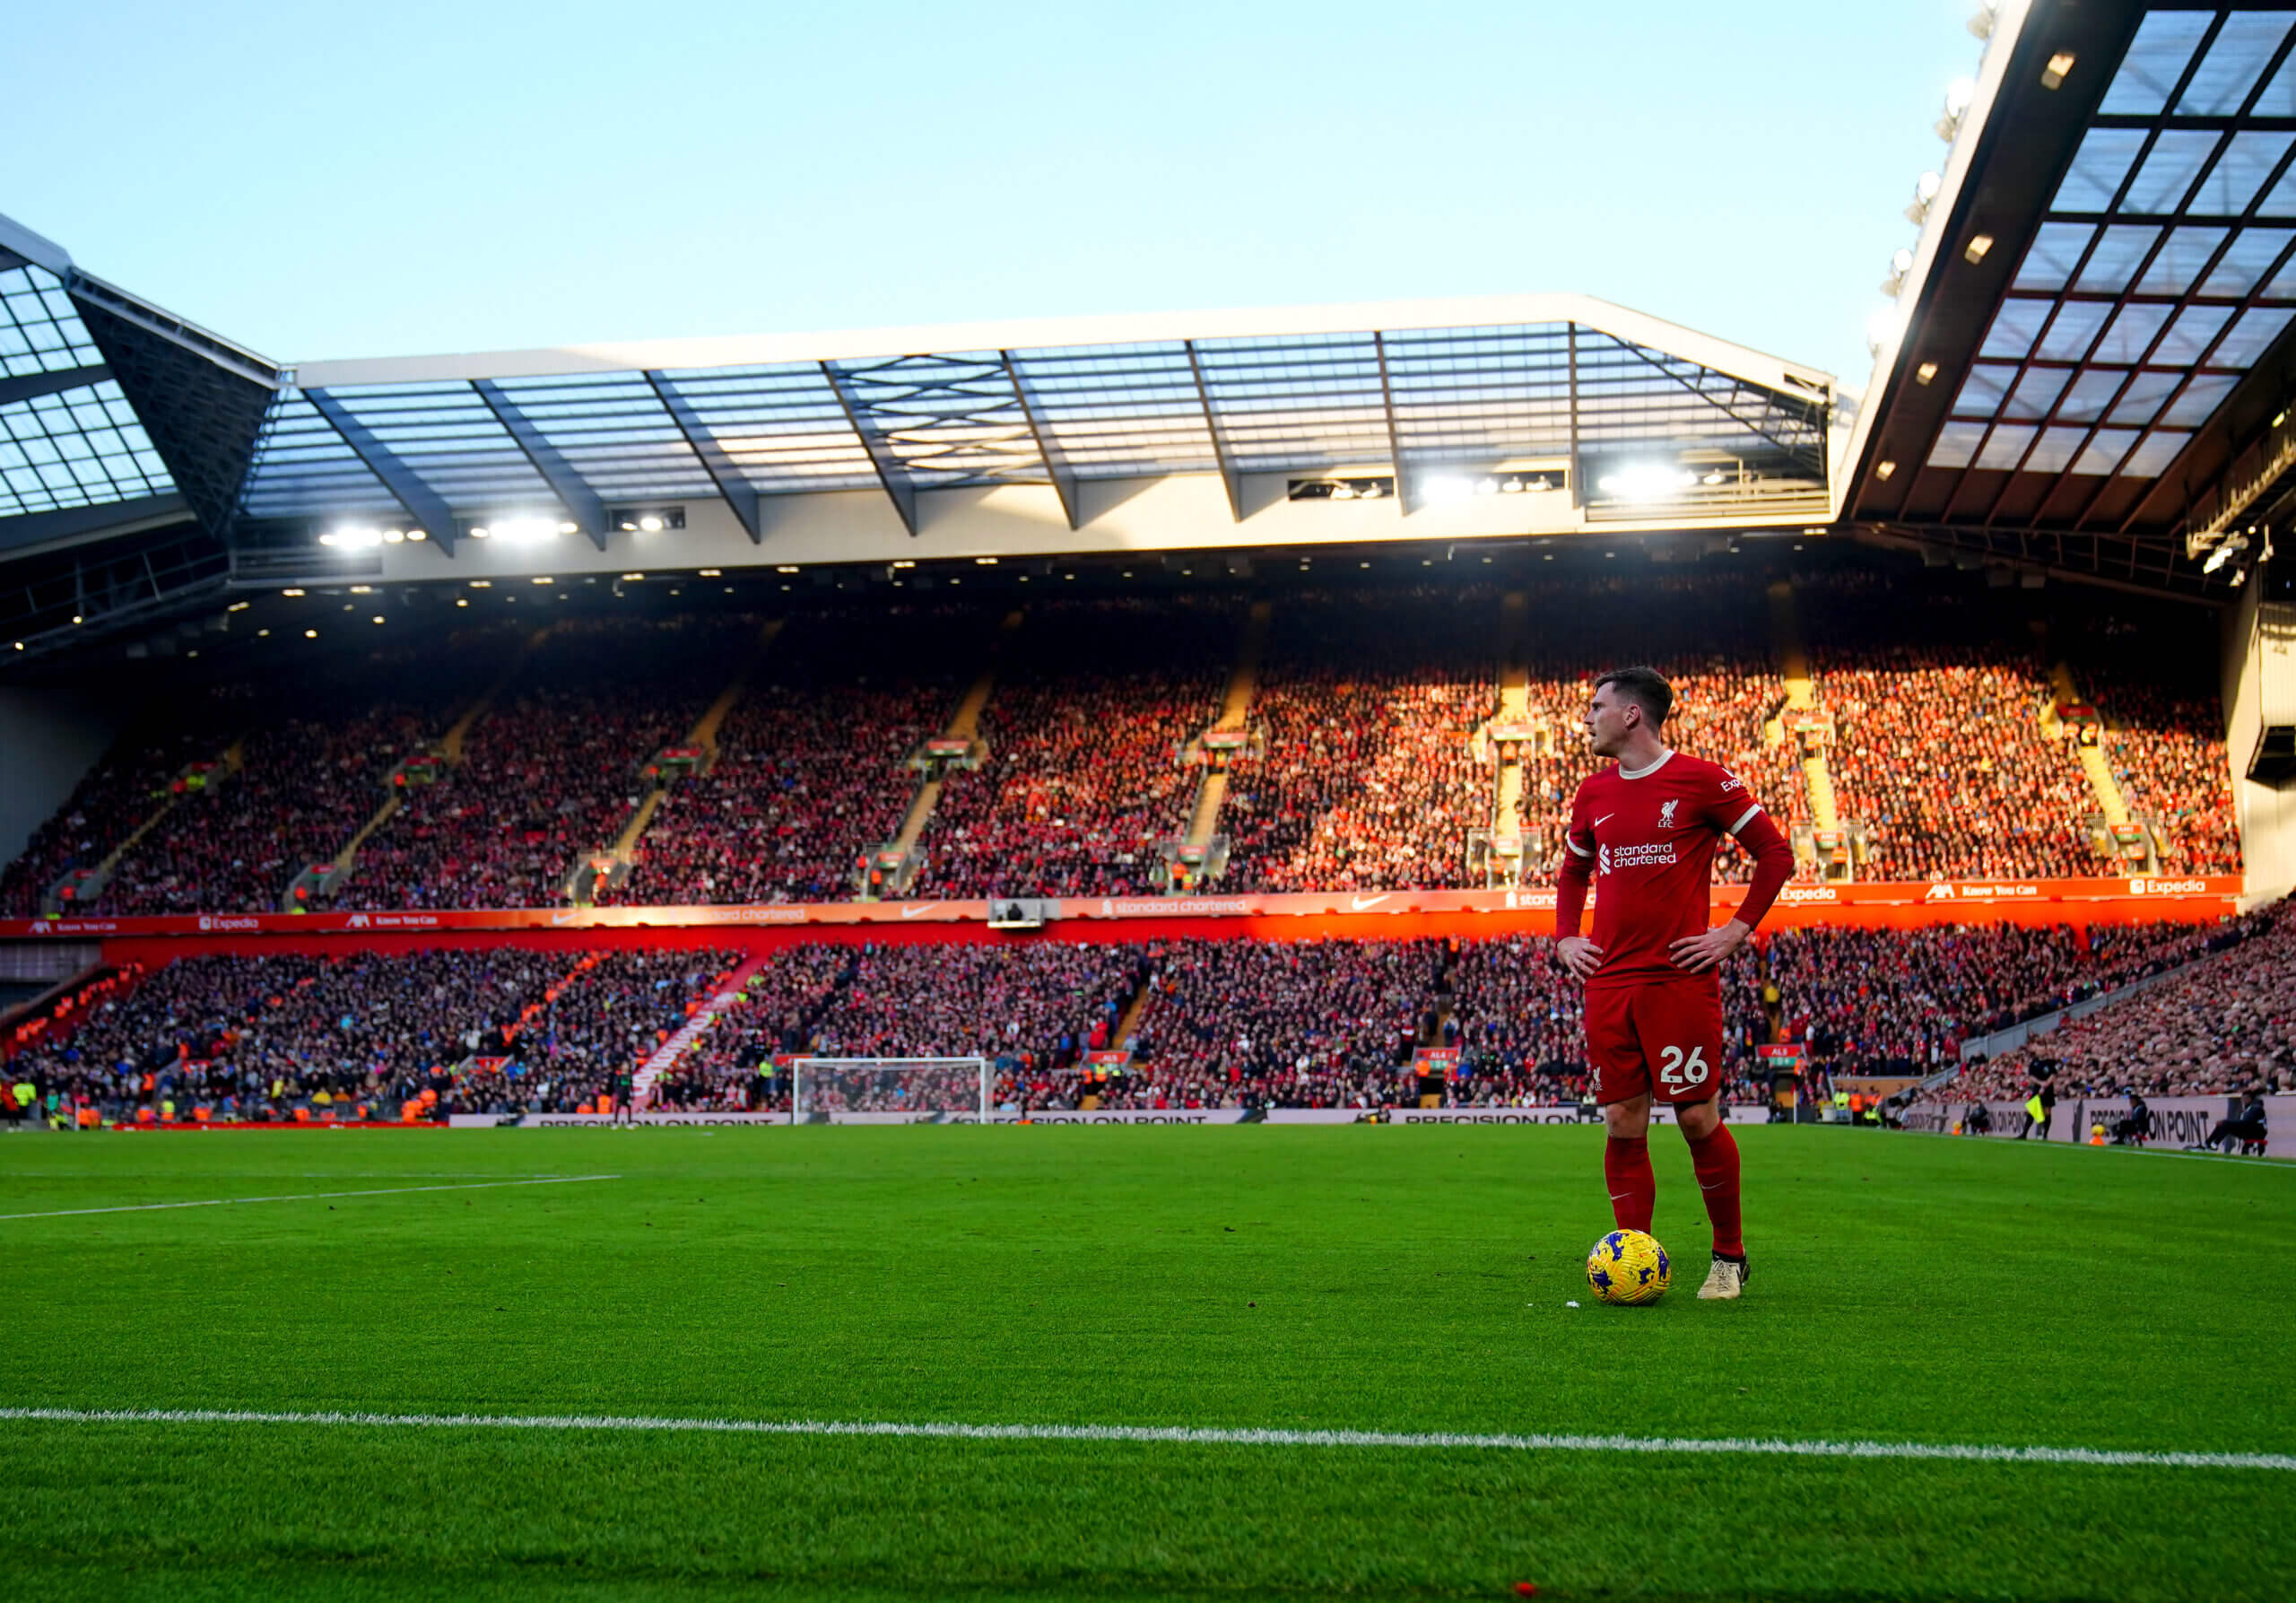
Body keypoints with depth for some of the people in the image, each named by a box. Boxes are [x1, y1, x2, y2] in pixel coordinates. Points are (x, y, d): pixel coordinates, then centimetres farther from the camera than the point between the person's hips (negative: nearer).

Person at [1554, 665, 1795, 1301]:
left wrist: (1736, 931, -5)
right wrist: (1565, 938, 14)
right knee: (1623, 1123, 3)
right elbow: (1573, 872, 28)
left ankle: (1729, 1259, 16)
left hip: (1681, 980, -5)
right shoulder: (1593, 793, 13)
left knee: (1698, 1118, -2)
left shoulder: (1701, 779, -3)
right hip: (1607, 982, 5)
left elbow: (1776, 854, 0)